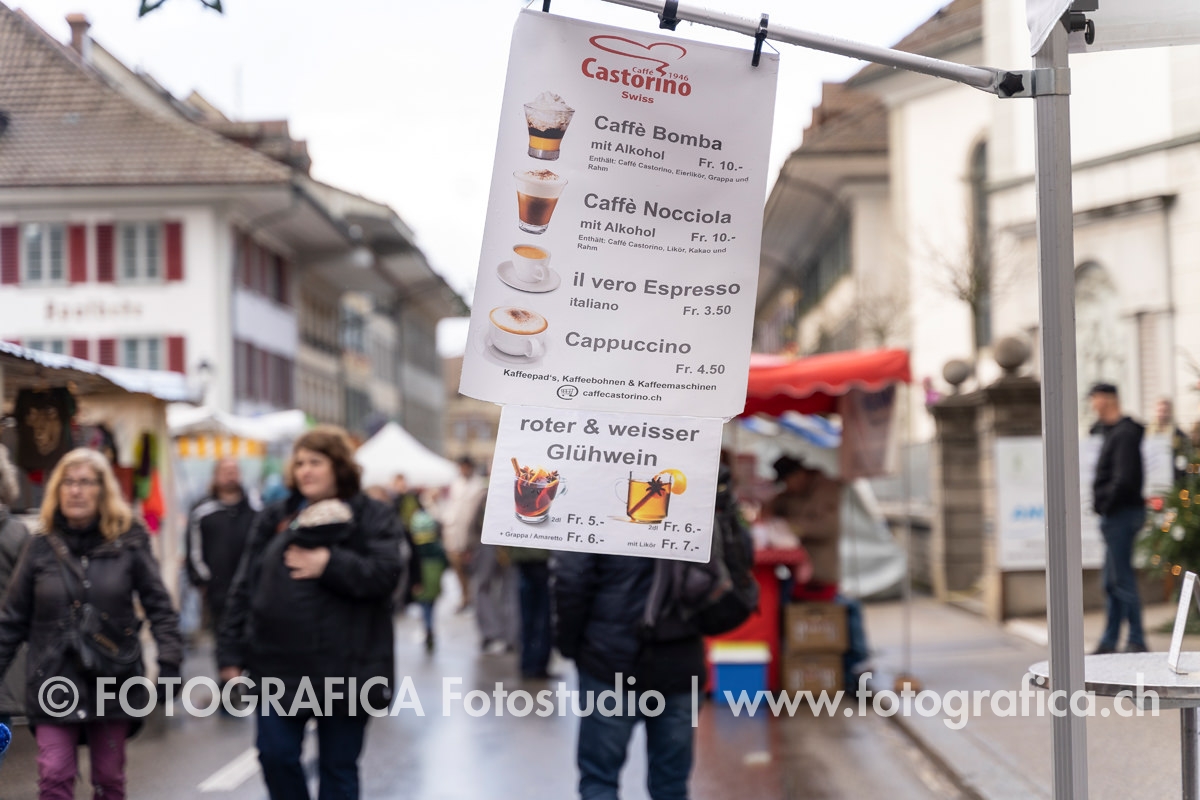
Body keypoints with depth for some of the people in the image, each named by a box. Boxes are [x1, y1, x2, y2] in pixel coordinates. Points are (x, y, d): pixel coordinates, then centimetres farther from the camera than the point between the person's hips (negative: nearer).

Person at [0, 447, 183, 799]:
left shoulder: (129, 542, -3)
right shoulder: (41, 547, -1)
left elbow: (159, 606, 0)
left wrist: (169, 662, -9)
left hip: (113, 681, 0)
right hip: (55, 682, 0)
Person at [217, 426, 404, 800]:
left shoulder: (374, 517, 0)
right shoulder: (274, 518, 10)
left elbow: (386, 574, -14)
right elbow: (245, 588, 8)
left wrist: (330, 564, -20)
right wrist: (232, 652, 3)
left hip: (344, 668, -3)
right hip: (280, 664, 3)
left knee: (338, 767, 6)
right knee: (276, 755, -1)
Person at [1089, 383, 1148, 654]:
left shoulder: (1124, 433, -15)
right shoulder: (1108, 430, 15)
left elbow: (1123, 480, -23)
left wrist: (1104, 504, -15)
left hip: (1122, 512, -10)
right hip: (1115, 515, 10)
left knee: (1122, 580, -7)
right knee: (1113, 582, 13)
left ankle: (1137, 640, -2)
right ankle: (1109, 641, 19)